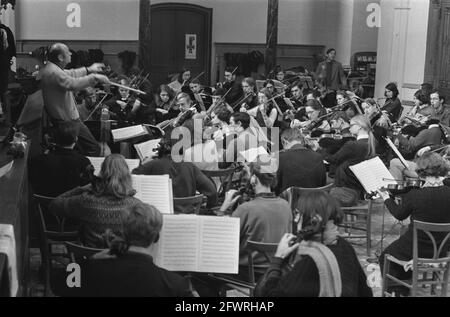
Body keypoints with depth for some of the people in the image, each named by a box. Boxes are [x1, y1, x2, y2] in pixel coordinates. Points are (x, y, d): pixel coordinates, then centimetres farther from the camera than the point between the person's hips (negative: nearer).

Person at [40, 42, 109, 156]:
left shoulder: (49, 68, 10)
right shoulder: (54, 73, -25)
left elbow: (69, 74, 24)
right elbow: (73, 84, -40)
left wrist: (88, 70, 25)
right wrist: (94, 77, -34)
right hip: (68, 120, -11)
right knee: (94, 149, -8)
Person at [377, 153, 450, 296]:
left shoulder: (414, 195, -25)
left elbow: (399, 214, -4)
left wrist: (387, 198, 12)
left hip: (416, 250, -5)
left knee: (385, 257, 24)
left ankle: (397, 290, 26)